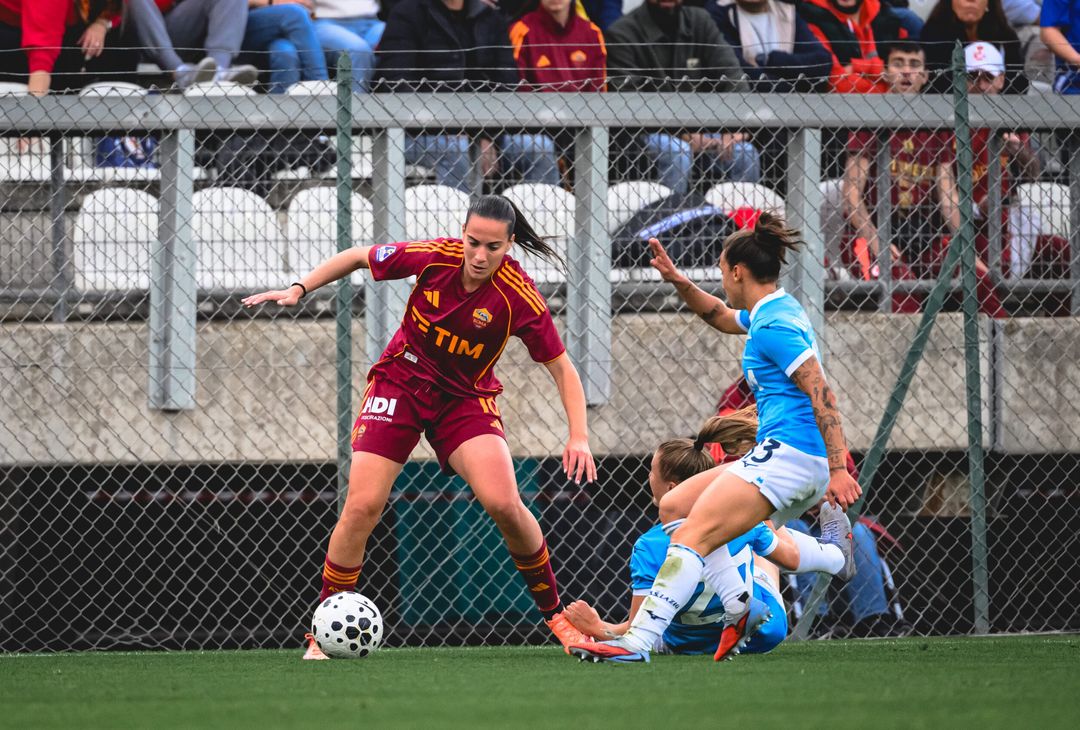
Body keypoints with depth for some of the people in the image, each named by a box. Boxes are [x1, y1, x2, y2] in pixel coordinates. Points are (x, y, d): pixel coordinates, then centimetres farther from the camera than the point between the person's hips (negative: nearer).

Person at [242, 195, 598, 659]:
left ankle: (553, 612, 0)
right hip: (401, 381, 1)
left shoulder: (519, 298, -22)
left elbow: (561, 367, -14)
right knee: (363, 505, -12)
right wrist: (299, 289, -6)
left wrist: (579, 436, -24)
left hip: (466, 398, -1)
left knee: (503, 503, -22)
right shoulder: (435, 257, -18)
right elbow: (358, 257, 0)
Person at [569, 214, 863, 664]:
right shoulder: (773, 311, 18)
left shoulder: (774, 326, -13)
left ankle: (638, 641, -29)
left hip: (787, 454, -11)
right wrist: (678, 282, 23)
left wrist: (838, 469, -24)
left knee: (693, 536, -18)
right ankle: (739, 606, 6)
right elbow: (722, 317, 39)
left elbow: (822, 394, -19)